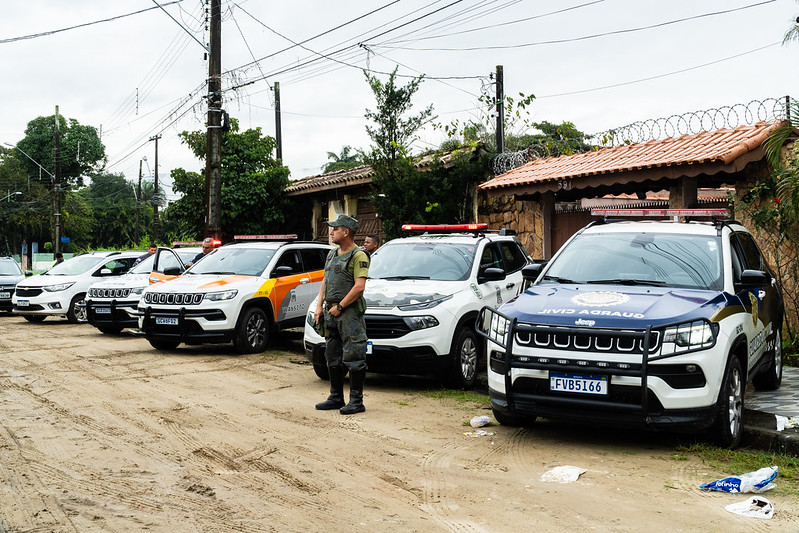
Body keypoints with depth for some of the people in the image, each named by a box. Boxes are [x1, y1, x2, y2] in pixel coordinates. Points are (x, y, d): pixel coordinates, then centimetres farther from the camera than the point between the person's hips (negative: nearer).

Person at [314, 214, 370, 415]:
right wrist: (320, 306, 10)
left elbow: (359, 287, -19)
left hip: (350, 312, -9)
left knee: (353, 357, -6)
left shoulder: (358, 256, -11)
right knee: (333, 357, 13)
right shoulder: (332, 254, 16)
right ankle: (336, 398, 23)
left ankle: (356, 401, -1)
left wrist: (339, 307, -16)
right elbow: (325, 282, 21)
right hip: (332, 312, 9)